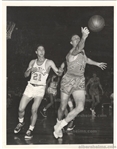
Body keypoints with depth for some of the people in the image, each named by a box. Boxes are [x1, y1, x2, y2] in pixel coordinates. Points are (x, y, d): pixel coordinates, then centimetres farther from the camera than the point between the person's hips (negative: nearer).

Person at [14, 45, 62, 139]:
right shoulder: (33, 62, 8)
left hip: (40, 88, -3)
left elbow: (58, 73, -7)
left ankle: (31, 129, 2)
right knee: (21, 109, 0)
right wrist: (30, 70, -12)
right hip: (30, 86, 3)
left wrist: (60, 71, -31)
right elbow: (26, 75, 8)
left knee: (34, 110, -15)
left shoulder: (49, 62, -3)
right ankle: (21, 123, 30)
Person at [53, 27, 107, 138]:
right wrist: (84, 37, -61)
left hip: (80, 82, 6)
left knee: (80, 107, -15)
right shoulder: (71, 53, -17)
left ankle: (60, 126, 0)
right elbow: (78, 48, -43)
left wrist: (97, 64, 45)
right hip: (68, 81, -6)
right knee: (63, 107, 7)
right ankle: (58, 123, 39)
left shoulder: (82, 51, 8)